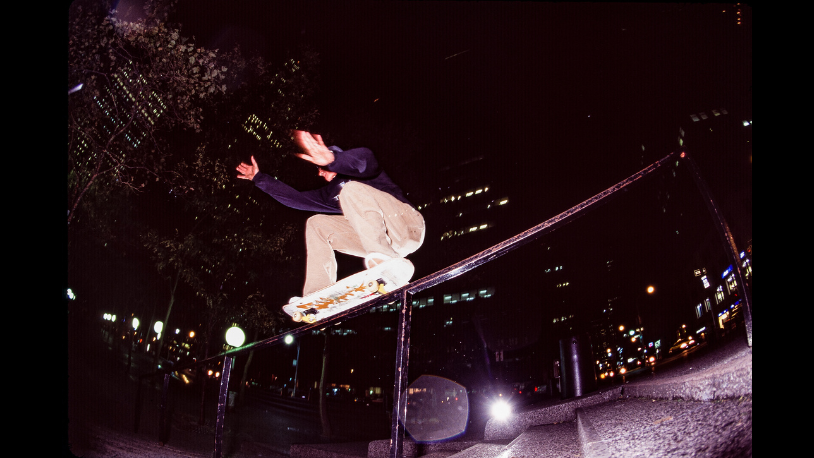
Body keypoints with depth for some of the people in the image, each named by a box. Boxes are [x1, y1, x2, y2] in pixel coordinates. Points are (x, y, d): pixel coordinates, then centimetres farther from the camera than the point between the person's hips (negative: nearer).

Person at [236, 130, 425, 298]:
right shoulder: (331, 192, 28)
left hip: (409, 226, -7)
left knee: (352, 190, -25)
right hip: (380, 239, 8)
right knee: (316, 224, 7)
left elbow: (364, 160, -20)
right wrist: (259, 178, 29)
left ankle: (383, 263, -44)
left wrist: (332, 159, -42)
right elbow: (297, 198, 29)